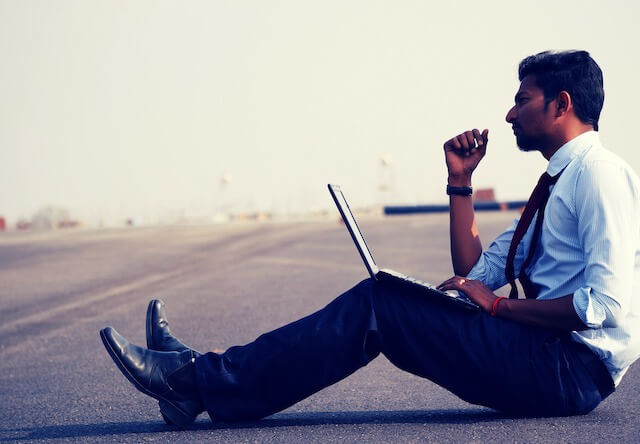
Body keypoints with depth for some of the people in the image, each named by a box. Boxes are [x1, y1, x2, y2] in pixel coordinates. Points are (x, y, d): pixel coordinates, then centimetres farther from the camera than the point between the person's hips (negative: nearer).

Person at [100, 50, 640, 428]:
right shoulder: (557, 183, 21)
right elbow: (474, 274, 19)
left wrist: (500, 306, -14)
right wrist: (461, 181, 12)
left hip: (574, 366, -9)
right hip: (545, 354, 9)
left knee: (379, 302, -15)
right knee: (381, 302, 0)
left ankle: (201, 382, -15)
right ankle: (204, 374, -3)